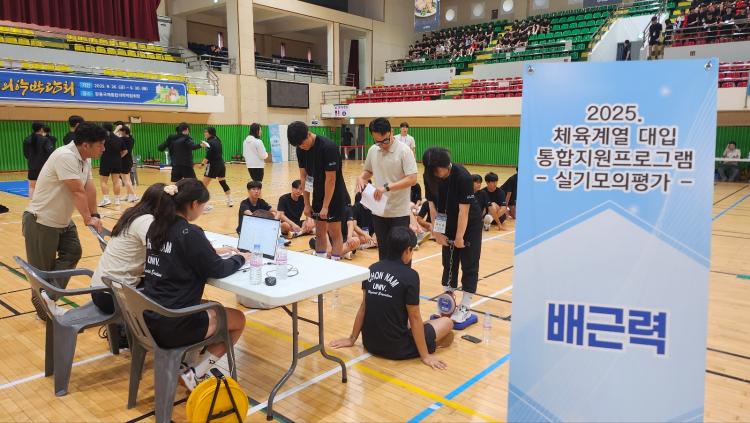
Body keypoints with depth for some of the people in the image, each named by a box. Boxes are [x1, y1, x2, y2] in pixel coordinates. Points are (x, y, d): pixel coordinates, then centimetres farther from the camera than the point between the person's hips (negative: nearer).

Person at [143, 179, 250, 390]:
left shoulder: (156, 227, 5)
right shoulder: (189, 233, -19)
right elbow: (217, 270, -12)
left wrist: (214, 251, 19)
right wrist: (240, 258, 7)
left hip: (148, 318, 8)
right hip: (173, 327, -8)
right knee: (238, 320, 12)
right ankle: (194, 373, 4)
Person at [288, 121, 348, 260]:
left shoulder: (328, 147, -24)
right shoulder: (301, 149, -3)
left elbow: (330, 179, -22)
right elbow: (303, 176, 2)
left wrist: (325, 206, -19)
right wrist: (307, 203, 1)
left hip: (334, 195, -6)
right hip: (318, 195, 7)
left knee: (334, 233, -1)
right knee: (320, 232, 12)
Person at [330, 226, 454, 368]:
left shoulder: (372, 269, 0)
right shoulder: (410, 276, -17)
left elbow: (363, 307, 7)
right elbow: (414, 318, -13)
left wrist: (351, 339, 18)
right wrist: (425, 356, -4)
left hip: (370, 343, 6)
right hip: (396, 348, -6)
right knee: (447, 322, 12)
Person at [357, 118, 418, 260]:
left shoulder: (404, 151, -13)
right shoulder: (372, 150, 4)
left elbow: (412, 179, -19)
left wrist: (387, 187, -26)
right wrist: (361, 178, -3)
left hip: (399, 212, -5)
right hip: (379, 211, 5)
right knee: (383, 250, 16)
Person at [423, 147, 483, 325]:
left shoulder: (462, 176, -31)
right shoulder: (429, 176, -16)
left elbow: (464, 209, -25)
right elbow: (432, 205, -9)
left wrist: (459, 237, -19)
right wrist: (437, 232, -8)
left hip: (470, 224, -5)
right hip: (448, 224, 5)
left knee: (469, 264, 0)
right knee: (449, 262, 10)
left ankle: (465, 307, 5)